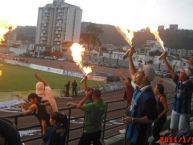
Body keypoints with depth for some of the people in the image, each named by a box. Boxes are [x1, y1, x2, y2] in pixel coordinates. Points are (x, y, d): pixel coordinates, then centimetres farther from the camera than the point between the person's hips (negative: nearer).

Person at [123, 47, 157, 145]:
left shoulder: (148, 96, -28)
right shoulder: (139, 88, -1)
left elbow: (152, 118, -26)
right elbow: (132, 74, 16)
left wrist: (133, 120, -32)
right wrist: (130, 57, 14)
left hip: (139, 134, -9)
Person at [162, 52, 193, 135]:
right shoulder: (178, 81, 0)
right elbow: (170, 70, 2)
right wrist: (165, 59, 0)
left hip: (184, 111, -6)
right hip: (175, 109, 6)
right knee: (173, 129, 16)